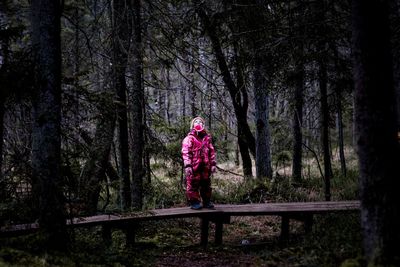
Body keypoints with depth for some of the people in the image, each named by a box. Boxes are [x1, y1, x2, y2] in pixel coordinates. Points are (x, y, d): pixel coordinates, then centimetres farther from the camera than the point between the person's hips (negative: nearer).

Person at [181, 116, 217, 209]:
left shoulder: (207, 138, 14)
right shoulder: (189, 138, -4)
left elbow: (212, 152, 17)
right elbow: (186, 152, -10)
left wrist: (213, 164, 10)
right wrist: (187, 166, -18)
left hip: (205, 166, 5)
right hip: (194, 167, -5)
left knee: (206, 184, 11)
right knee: (193, 184, -2)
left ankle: (207, 201, 21)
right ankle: (194, 202, 5)